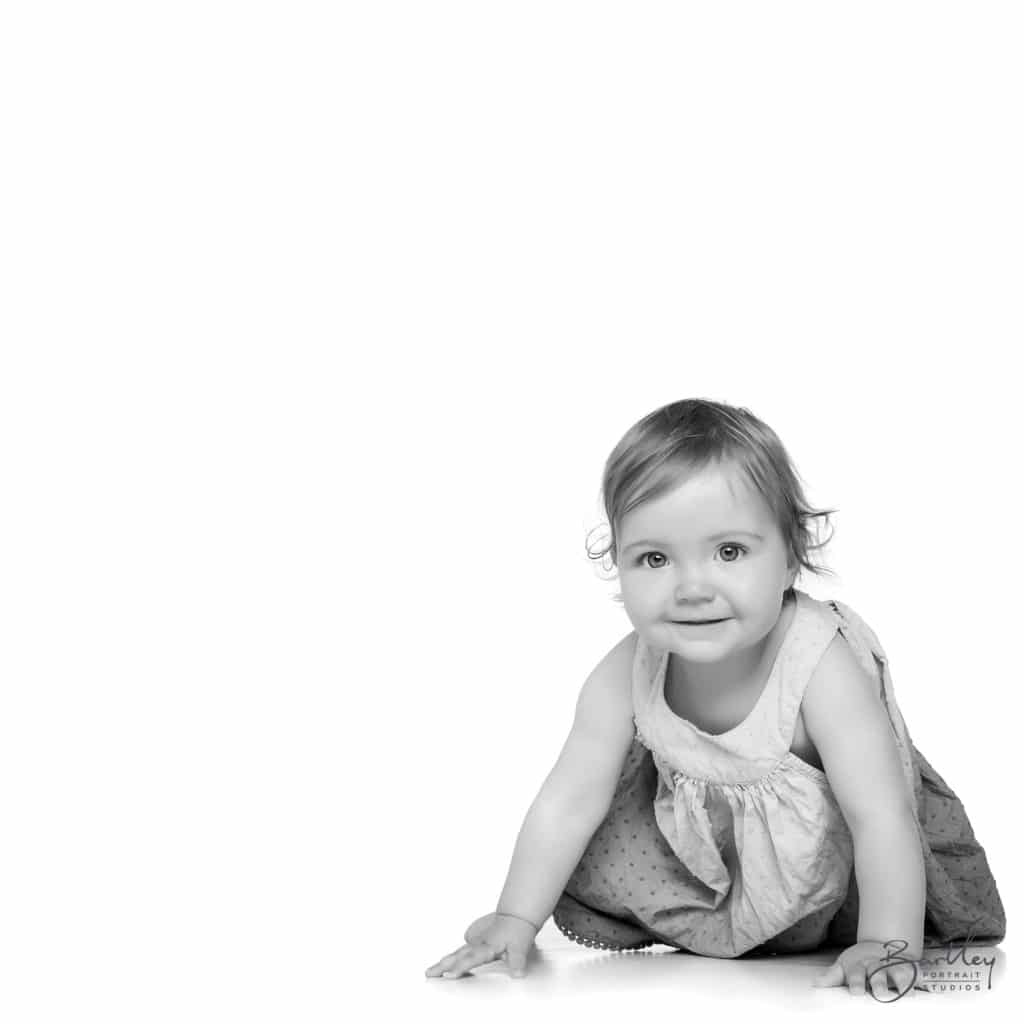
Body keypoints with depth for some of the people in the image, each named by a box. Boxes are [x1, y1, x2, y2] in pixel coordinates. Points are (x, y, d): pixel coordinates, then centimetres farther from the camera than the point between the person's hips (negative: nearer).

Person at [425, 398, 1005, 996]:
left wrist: (886, 946, -42)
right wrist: (516, 921, -20)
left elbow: (880, 818, -37)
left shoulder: (823, 667, -38)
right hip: (708, 835, 2)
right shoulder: (624, 678, -26)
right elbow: (569, 803, -17)